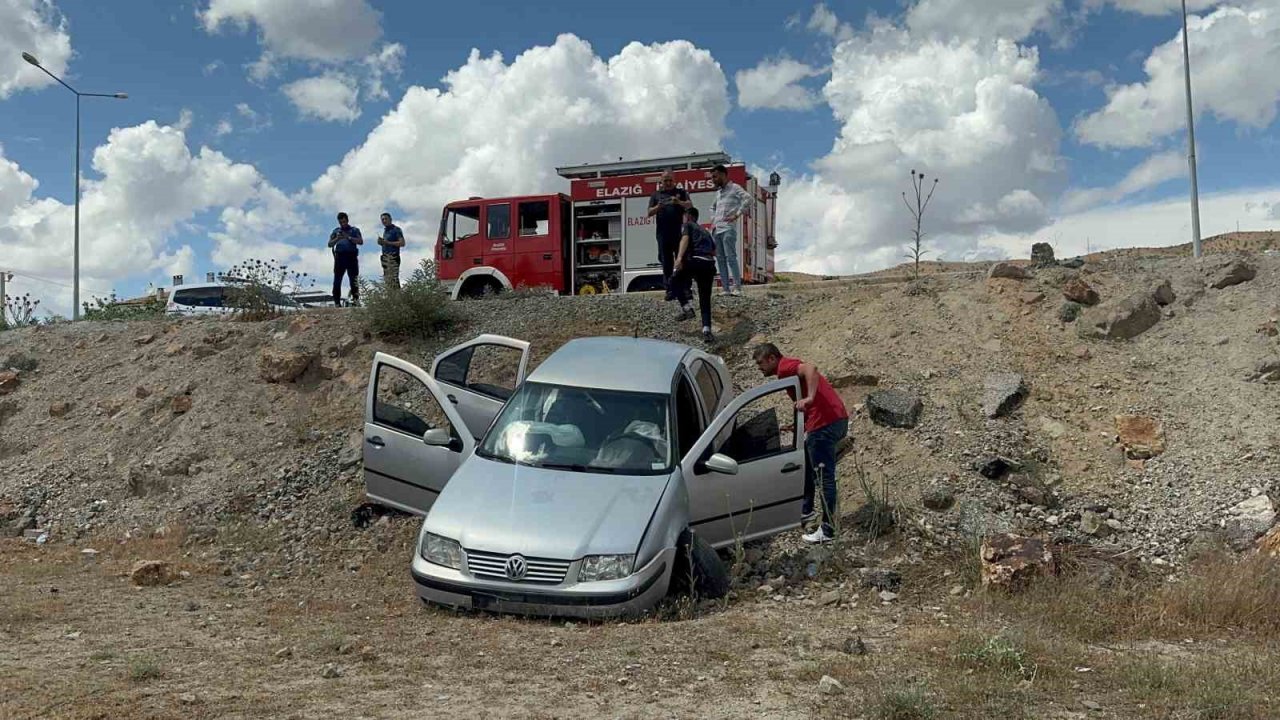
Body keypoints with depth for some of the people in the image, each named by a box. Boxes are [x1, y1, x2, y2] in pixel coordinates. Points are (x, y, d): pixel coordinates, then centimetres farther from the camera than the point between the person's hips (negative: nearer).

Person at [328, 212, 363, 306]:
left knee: (354, 279, -6)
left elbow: (361, 241, -2)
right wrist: (337, 239, -7)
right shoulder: (336, 231, 17)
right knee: (337, 280, -1)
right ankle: (337, 301, 1)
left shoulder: (354, 230, 12)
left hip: (351, 256, -2)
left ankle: (355, 299, -5)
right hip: (339, 256, 2)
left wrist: (349, 237, -11)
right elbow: (330, 244, 12)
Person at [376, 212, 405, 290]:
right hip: (385, 257, 9)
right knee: (386, 280, 6)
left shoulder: (396, 229, -3)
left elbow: (402, 243, -12)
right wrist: (381, 242, 7)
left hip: (393, 257, -8)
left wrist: (387, 242, -14)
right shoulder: (385, 231, 21)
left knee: (394, 279, -16)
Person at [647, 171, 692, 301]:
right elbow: (650, 213, 9)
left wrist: (679, 202, -20)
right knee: (666, 262, 2)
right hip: (663, 233, 1)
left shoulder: (681, 192, 13)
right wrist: (658, 207, -12)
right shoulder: (656, 195, 16)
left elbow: (690, 206, 0)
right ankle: (669, 290, 4)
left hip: (679, 232, -1)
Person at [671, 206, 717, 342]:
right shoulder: (705, 231, 34)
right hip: (709, 264, 6)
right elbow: (714, 250, 38)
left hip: (695, 261, -6)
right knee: (705, 300, 10)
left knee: (675, 280, 19)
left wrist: (679, 257, -20)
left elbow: (685, 239, -7)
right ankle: (706, 330, -6)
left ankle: (686, 308, 2)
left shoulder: (688, 225, 14)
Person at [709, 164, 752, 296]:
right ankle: (725, 288, 4)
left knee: (731, 258, -13)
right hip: (716, 230, 8)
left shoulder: (734, 188, 0)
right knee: (720, 259, 3)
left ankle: (737, 287, -14)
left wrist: (737, 215, -17)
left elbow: (747, 199, -16)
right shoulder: (718, 192, 22)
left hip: (728, 229, -8)